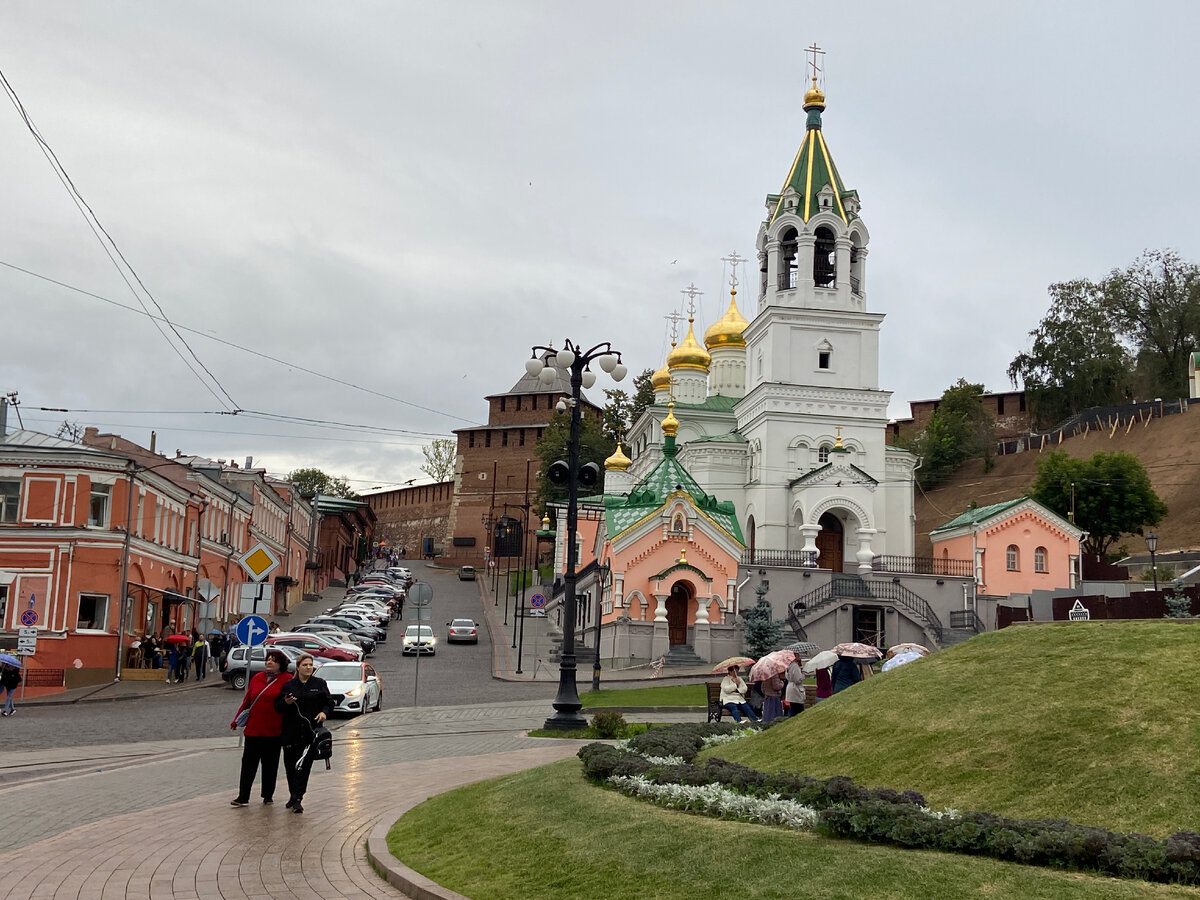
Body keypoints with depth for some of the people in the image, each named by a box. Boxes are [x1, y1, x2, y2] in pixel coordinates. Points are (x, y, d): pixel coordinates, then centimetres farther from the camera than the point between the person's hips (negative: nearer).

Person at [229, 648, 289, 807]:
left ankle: (268, 795, 20)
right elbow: (247, 700, 13)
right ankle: (243, 797, 6)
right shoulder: (257, 678, 9)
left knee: (270, 764, 8)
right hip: (253, 728, 3)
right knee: (248, 762, 3)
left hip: (273, 730, -3)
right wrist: (236, 720, 14)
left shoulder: (286, 681, -3)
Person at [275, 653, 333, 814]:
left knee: (304, 765, -9)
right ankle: (294, 797, 25)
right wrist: (286, 702, -12)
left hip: (311, 731, -2)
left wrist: (324, 712, -10)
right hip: (291, 731, 2)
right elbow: (277, 706, 8)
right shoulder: (288, 685, 8)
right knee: (290, 765, 7)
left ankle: (297, 799, -8)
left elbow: (329, 703, 9)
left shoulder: (320, 684, 7)